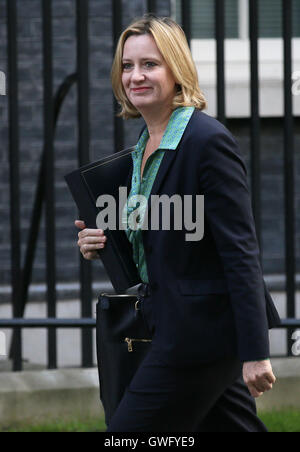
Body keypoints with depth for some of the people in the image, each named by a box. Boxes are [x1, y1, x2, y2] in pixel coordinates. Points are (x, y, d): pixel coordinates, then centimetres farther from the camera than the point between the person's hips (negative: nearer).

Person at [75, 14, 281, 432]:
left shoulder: (208, 141, -16)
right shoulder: (145, 145, 12)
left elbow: (241, 252, -19)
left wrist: (255, 351, -23)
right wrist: (100, 244, 2)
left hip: (201, 331, -9)